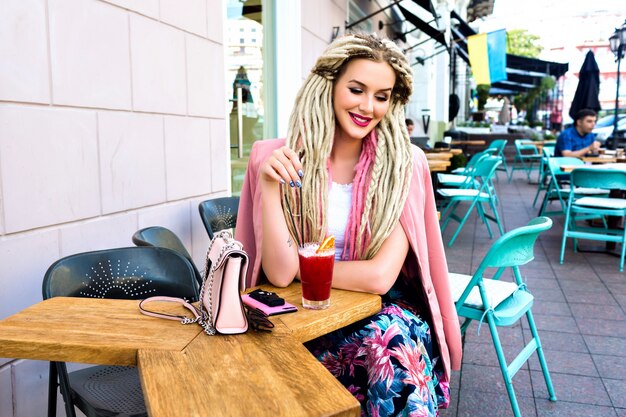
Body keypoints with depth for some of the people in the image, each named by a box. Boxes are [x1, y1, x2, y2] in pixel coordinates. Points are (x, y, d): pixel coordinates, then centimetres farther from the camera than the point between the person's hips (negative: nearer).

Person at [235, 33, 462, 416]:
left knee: (392, 341, -31)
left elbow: (380, 276, -14)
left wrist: (301, 268, -7)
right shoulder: (277, 159, -8)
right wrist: (268, 186, -24)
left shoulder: (404, 162, -8)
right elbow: (280, 274, -13)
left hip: (386, 310, 1)